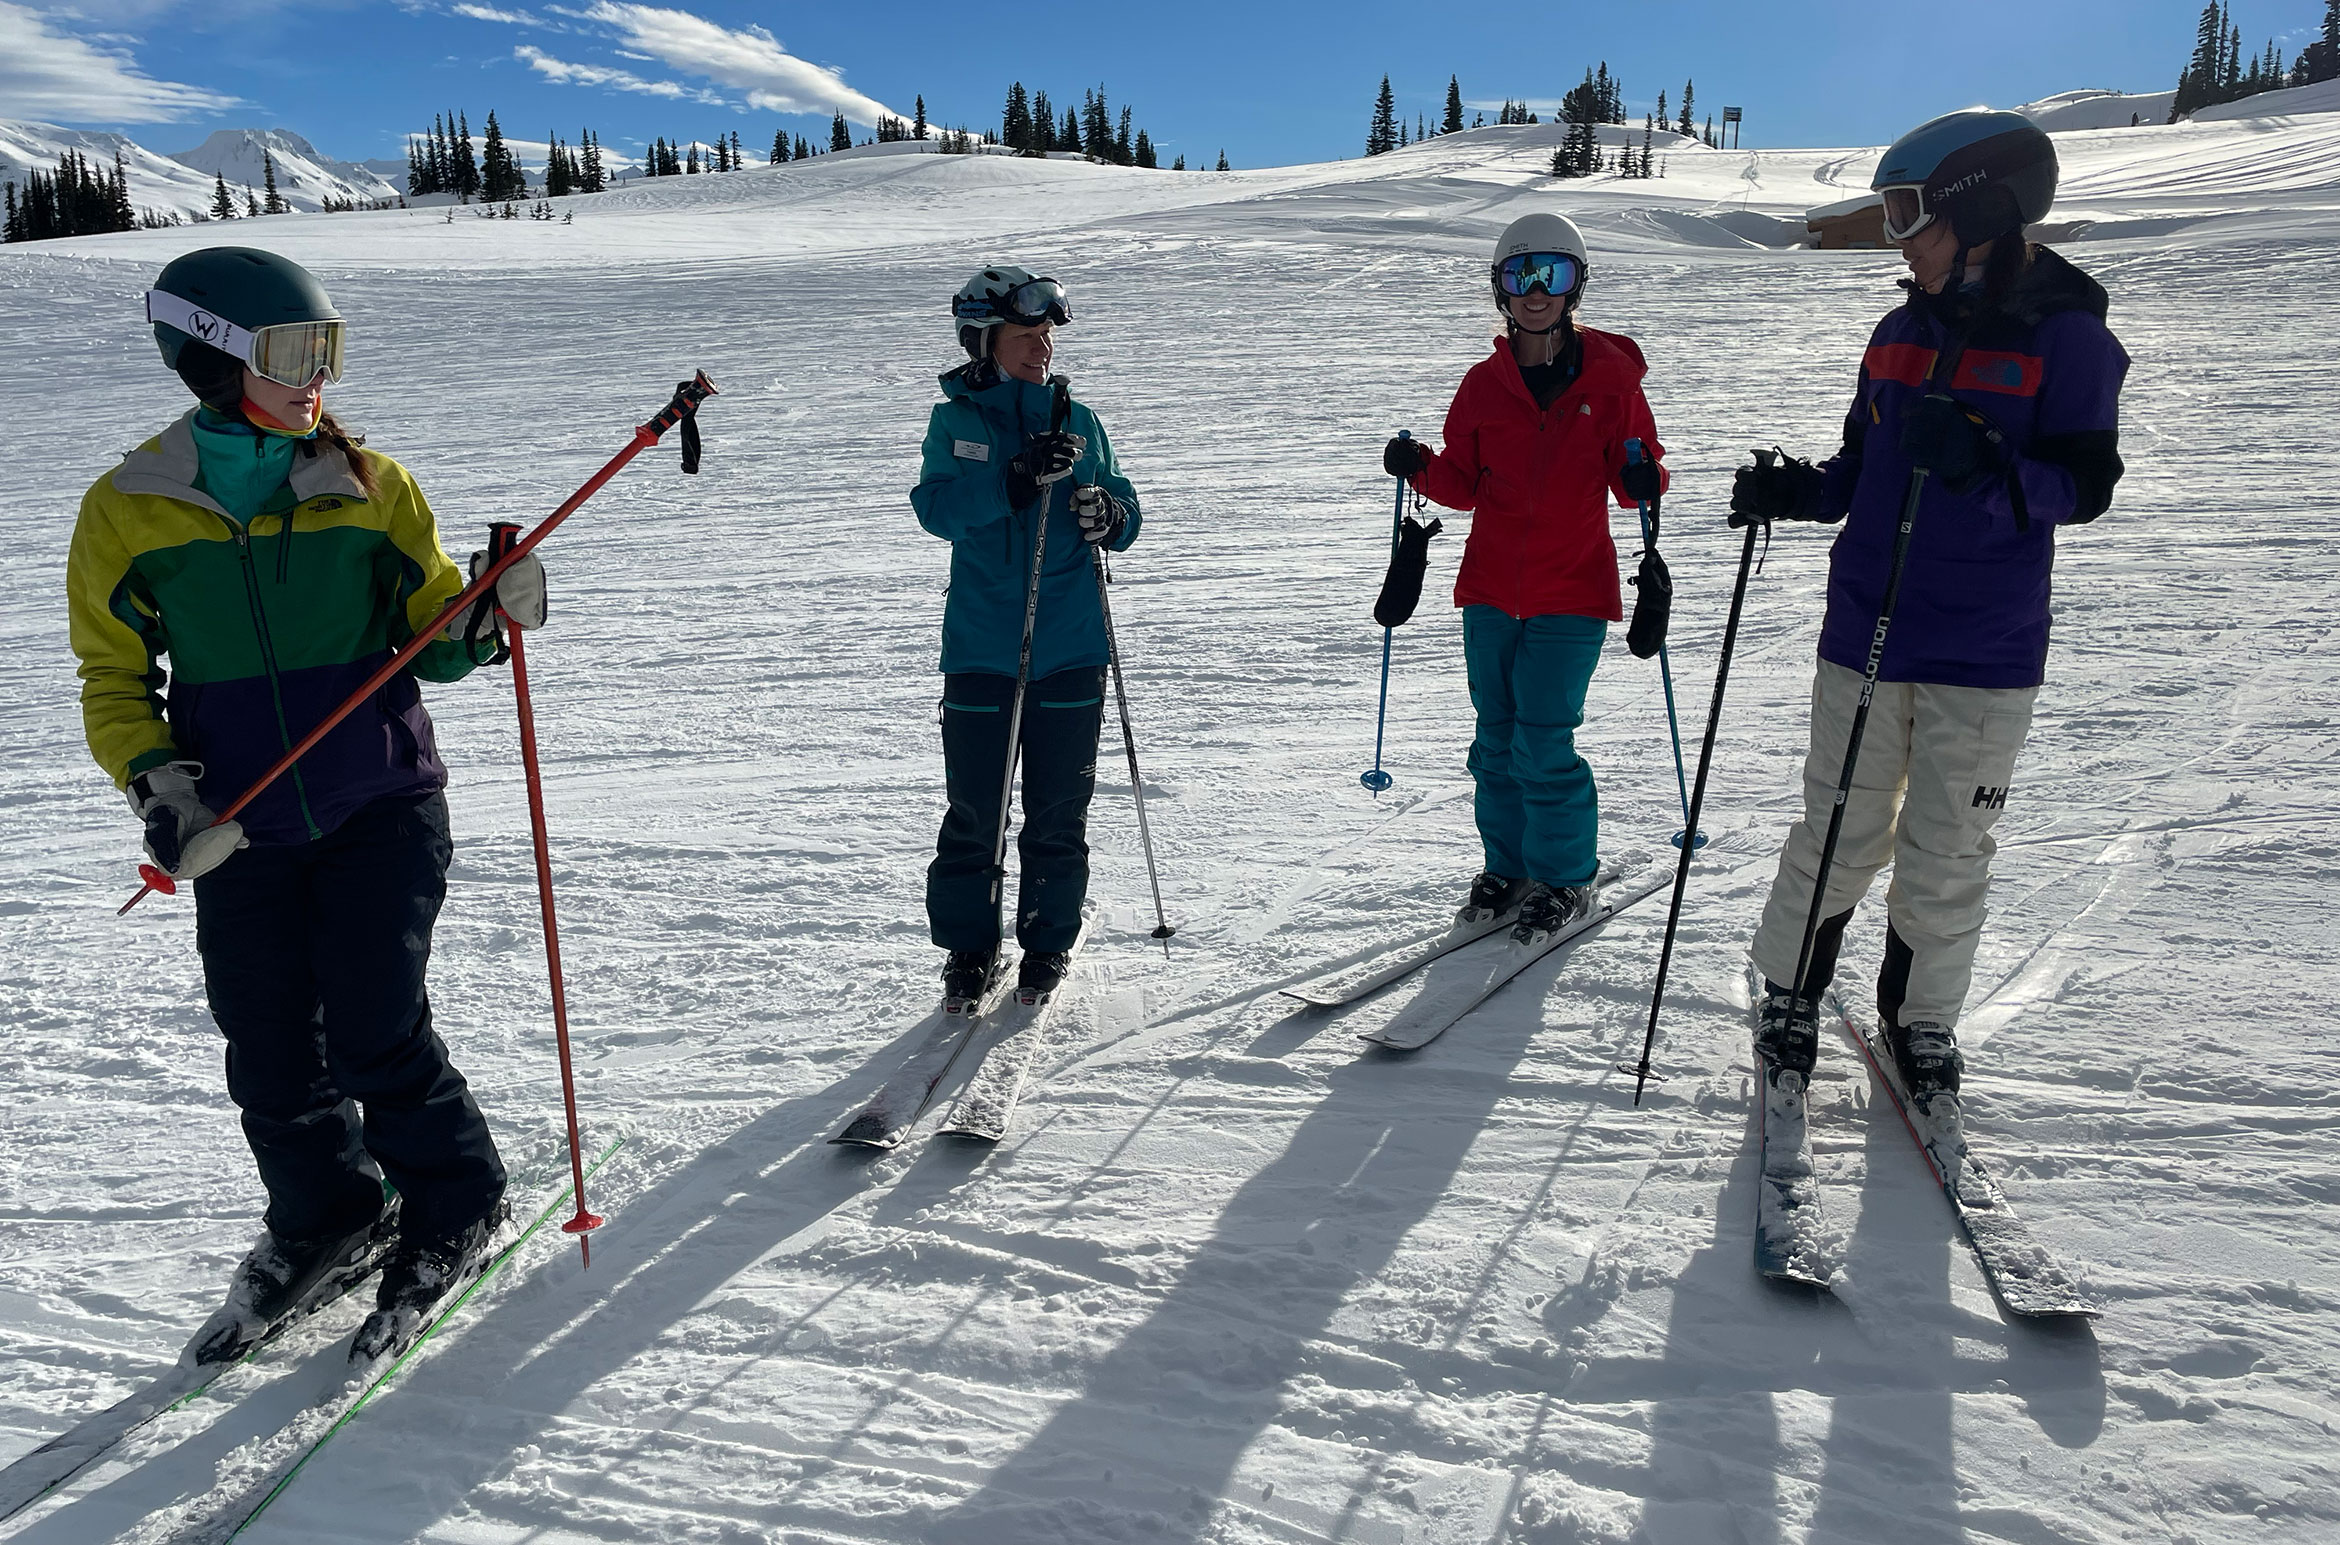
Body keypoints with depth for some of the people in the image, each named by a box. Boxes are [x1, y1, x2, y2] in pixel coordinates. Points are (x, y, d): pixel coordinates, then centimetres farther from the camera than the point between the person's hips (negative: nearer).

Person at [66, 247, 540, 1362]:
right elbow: (113, 675, 7)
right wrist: (156, 781, -9)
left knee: (374, 1031, -8)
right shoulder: (130, 507, 1)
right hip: (241, 831, 2)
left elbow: (423, 635, 6)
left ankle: (453, 1204, 17)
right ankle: (323, 1222, 33)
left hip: (382, 807, -1)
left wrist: (485, 615, -16)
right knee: (270, 1059, 8)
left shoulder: (369, 486, 1)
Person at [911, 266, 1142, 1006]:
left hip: (1071, 646, 2)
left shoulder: (1078, 423, 10)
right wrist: (1017, 478, -28)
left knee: (1059, 812, 6)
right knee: (974, 811, 2)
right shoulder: (954, 422, 4)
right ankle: (969, 949, 17)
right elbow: (938, 508, -13)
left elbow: (1126, 518, 12)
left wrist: (1108, 516, -12)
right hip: (981, 647, -1)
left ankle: (1048, 945, 22)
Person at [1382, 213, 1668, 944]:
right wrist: (1420, 468, -10)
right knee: (1498, 739, 11)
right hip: (1491, 589, 4)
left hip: (1571, 593, -3)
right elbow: (1466, 484, 9)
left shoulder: (1610, 376, -2)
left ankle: (1566, 878, 13)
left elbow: (1634, 474, 2)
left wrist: (1642, 480, -20)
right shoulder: (1485, 383, 5)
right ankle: (1508, 866, 27)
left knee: (1542, 744, -6)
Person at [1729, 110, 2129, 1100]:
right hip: (1865, 636, 3)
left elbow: (2085, 487, -11)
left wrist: (1983, 465, -28)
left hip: (1985, 655, -3)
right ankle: (1788, 992, 25)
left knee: (1945, 853, 6)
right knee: (1841, 834, 8)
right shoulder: (1903, 332, 9)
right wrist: (1795, 490, -4)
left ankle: (1923, 1019, 26)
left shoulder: (2066, 334, -5)